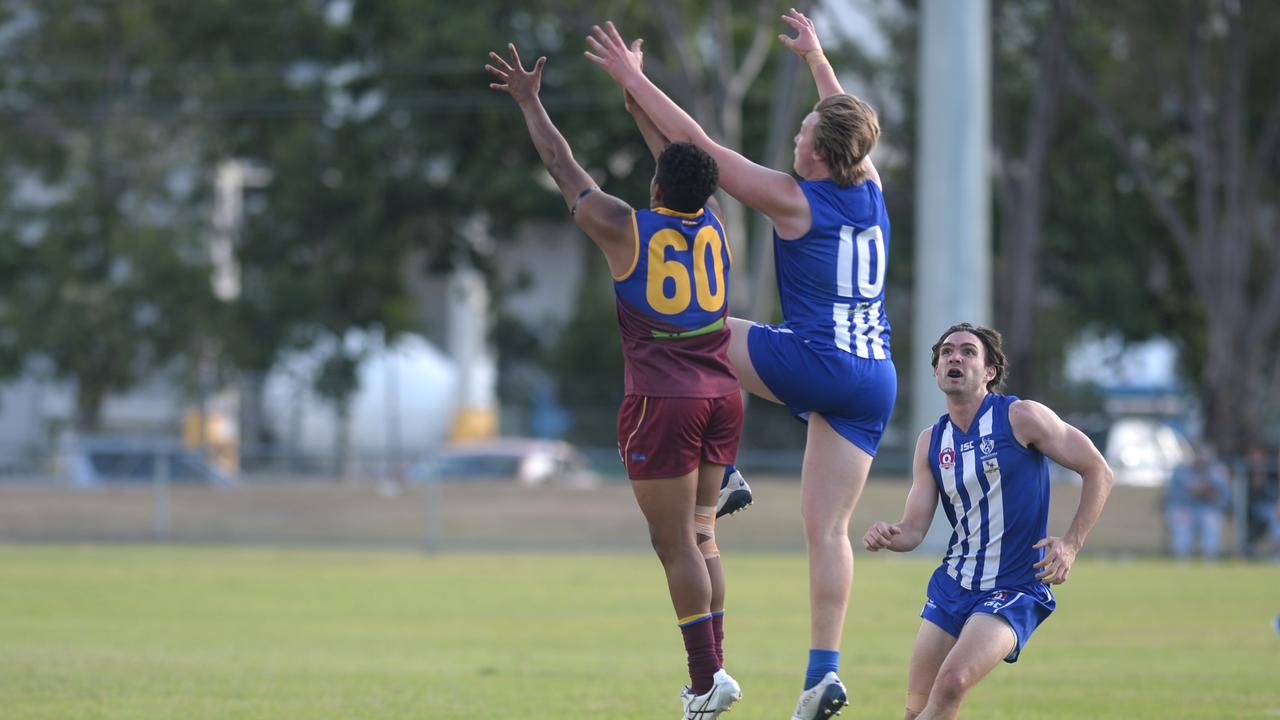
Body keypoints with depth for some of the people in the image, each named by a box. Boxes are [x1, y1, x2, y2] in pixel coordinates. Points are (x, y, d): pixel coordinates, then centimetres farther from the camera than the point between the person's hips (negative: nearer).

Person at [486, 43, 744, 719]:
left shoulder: (625, 229, -7)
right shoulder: (713, 224, 6)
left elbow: (564, 168, 7)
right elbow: (683, 153, 22)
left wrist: (530, 102, 21)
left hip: (662, 402, -5)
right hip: (720, 396, 5)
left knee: (677, 543, -4)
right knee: (701, 535, 13)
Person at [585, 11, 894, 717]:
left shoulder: (794, 200, -9)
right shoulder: (869, 189, 7)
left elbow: (696, 144, -6)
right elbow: (848, 124, 30)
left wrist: (633, 79, 0)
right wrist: (816, 58, 43)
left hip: (814, 361, -6)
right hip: (875, 380, 6)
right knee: (827, 528, 4)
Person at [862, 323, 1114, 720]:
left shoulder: (1020, 417, -9)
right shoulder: (931, 442, 7)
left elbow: (1099, 472, -5)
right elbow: (914, 528, 6)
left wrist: (1071, 544, -14)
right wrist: (888, 536, -18)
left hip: (1013, 590, -6)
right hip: (951, 584, 6)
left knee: (952, 683, -26)